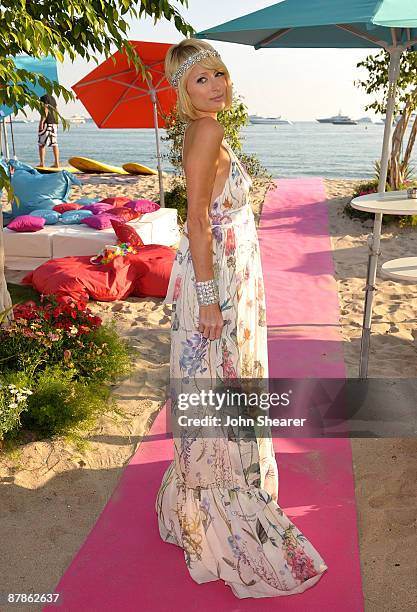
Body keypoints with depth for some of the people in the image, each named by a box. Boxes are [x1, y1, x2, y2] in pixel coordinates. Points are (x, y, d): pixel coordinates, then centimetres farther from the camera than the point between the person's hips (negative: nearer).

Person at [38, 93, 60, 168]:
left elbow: (46, 110, -17)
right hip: (54, 123, 8)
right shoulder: (52, 98, 17)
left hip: (46, 123, -8)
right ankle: (57, 163, 1)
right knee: (54, 144, 4)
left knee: (41, 144, -2)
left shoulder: (44, 98, -8)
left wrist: (41, 122, -19)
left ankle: (42, 163, -5)